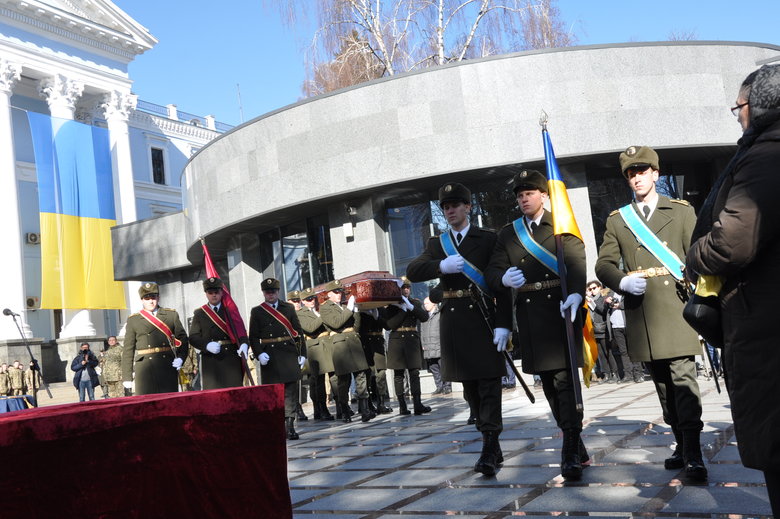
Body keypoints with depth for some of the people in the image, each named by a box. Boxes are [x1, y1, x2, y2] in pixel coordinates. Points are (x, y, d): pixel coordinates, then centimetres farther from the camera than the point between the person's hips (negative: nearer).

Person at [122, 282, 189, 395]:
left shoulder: (171, 315, 13)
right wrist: (127, 377, 1)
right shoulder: (133, 320, 9)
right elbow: (128, 350, 7)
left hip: (168, 368, 1)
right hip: (145, 370, -1)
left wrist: (180, 358, -6)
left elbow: (182, 339, 12)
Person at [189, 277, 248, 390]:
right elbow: (193, 337, 4)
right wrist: (207, 345, -16)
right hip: (210, 361, -1)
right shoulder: (199, 313, 11)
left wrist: (244, 344, -17)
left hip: (232, 359, 1)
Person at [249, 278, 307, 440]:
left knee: (291, 390, -3)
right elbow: (253, 336, 3)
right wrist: (259, 354, -12)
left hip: (289, 353, 1)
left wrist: (302, 353, 4)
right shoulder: (256, 312, 6)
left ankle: (289, 426, 0)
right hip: (270, 357, -1)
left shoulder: (289, 308, 10)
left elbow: (298, 332, 10)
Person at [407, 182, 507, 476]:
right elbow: (412, 272, 1)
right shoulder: (436, 244, 15)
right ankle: (493, 447, 19)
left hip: (483, 316, -4)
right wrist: (441, 266, -16)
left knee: (489, 382, -6)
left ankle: (489, 450, -6)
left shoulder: (487, 239, 6)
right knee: (470, 386, 8)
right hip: (453, 319, 4)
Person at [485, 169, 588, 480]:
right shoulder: (508, 234, 15)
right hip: (530, 316, 4)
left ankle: (570, 454, -5)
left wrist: (575, 294, -29)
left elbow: (577, 262, -12)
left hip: (561, 311, -4)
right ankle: (576, 447, 21)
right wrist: (504, 278, -12)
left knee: (565, 380, -8)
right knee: (549, 384, 8)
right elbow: (492, 272, 10)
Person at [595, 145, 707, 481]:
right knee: (662, 383, 9)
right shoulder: (617, 220, 15)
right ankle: (681, 445, 20)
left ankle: (693, 454, -9)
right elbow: (603, 264, 8)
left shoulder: (682, 211, 11)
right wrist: (622, 281, -12)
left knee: (683, 377, -11)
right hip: (640, 312, 3)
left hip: (674, 307, -3)